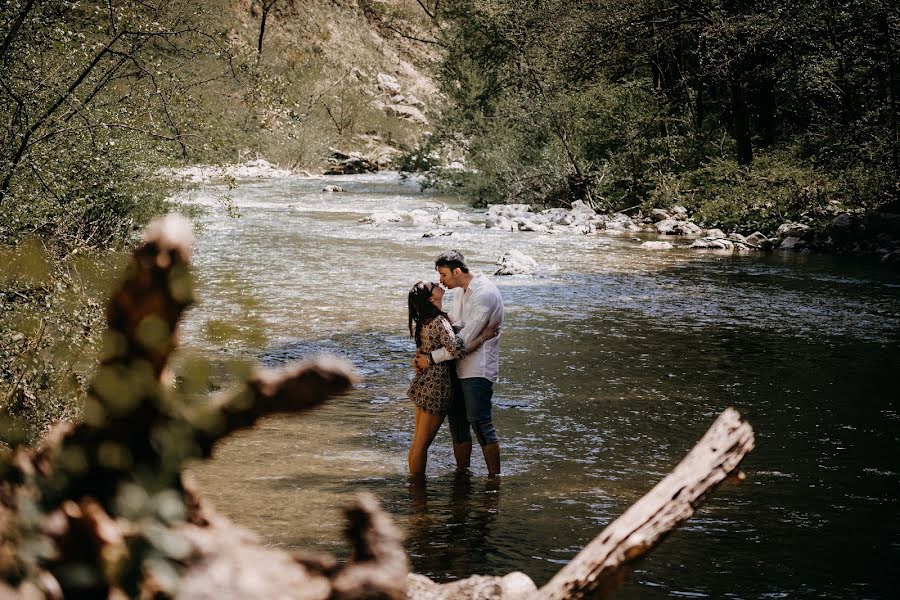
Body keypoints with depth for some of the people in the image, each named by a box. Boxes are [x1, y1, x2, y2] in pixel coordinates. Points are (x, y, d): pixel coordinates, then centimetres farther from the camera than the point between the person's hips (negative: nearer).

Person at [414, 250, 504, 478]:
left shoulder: (484, 294, -18)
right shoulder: (463, 293, 13)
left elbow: (465, 339, -22)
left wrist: (432, 358, -17)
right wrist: (422, 354, 0)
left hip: (478, 371, -9)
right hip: (460, 369, 9)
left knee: (480, 423, -8)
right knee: (457, 421, 13)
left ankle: (495, 477, 0)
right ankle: (462, 472, 24)